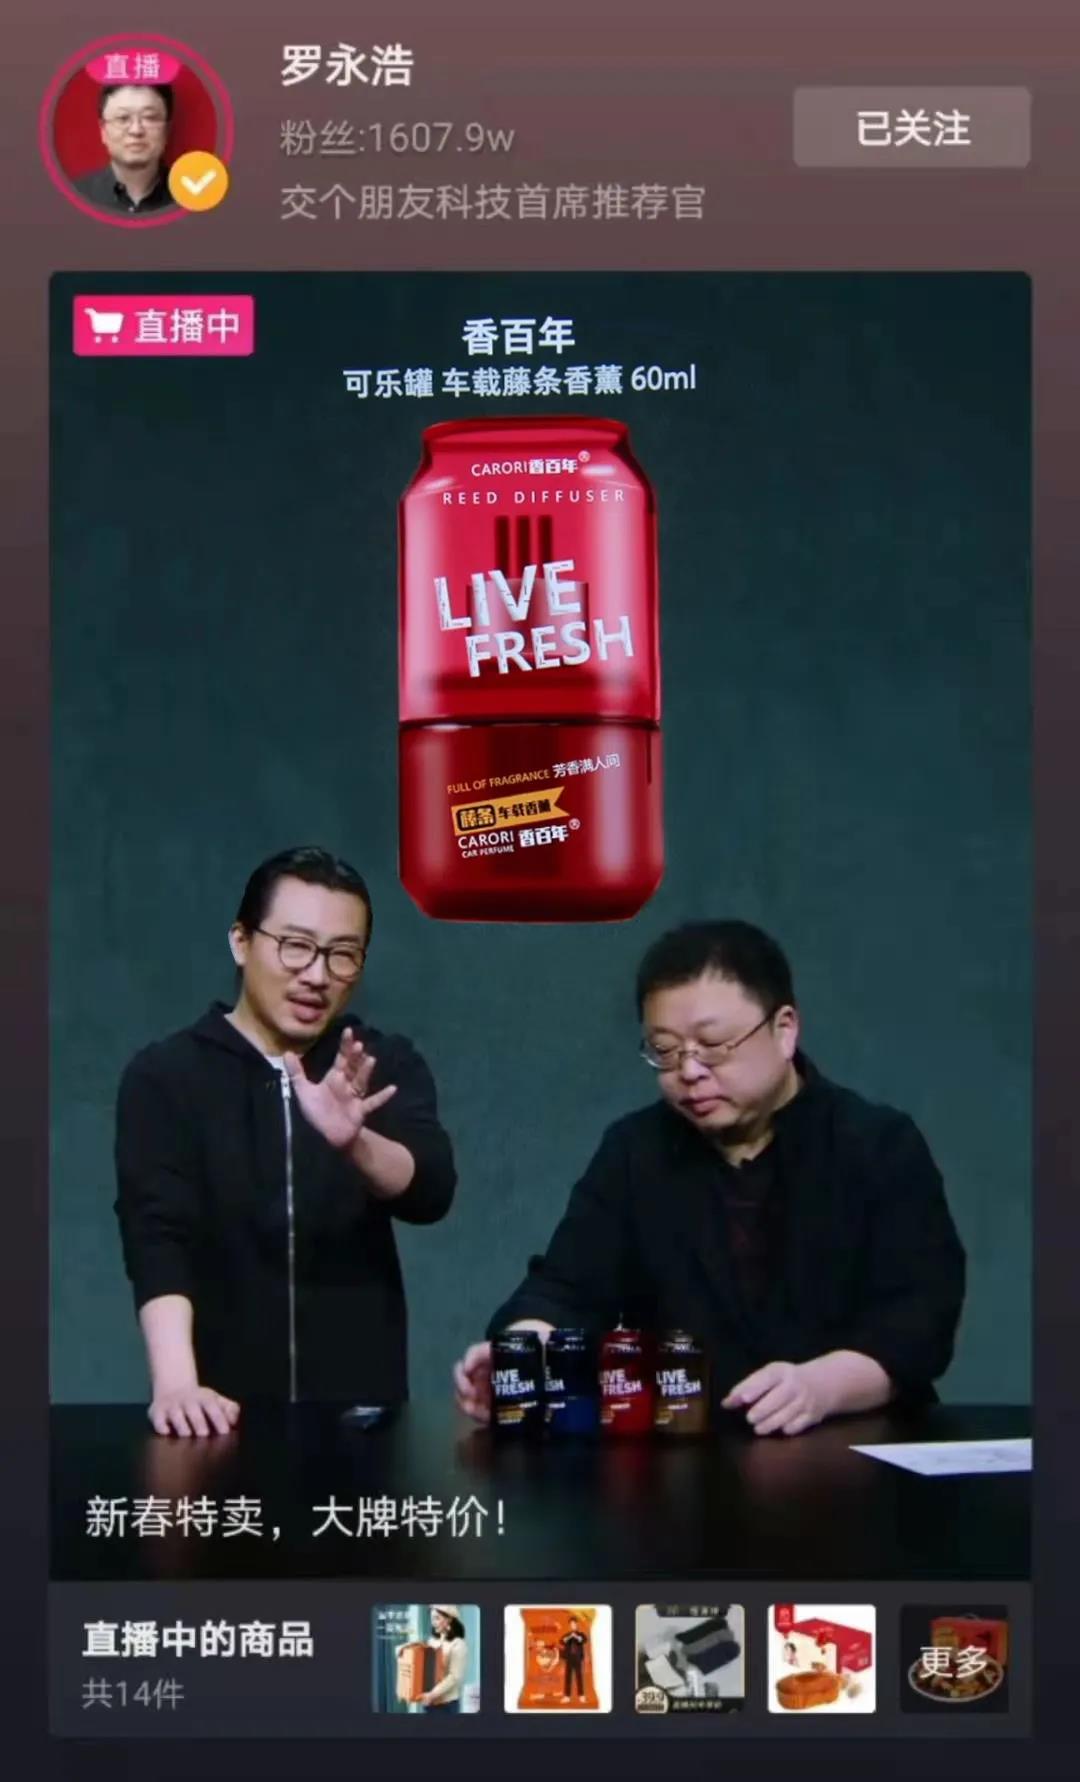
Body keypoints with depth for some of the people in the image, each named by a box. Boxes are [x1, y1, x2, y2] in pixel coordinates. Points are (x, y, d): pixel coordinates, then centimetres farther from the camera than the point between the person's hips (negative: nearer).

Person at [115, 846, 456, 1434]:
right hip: (225, 1408, -1)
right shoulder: (165, 1076, -1)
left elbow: (430, 1193, -12)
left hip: (359, 1406, 1)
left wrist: (354, 1140, -33)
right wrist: (176, 1382, -28)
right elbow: (157, 1236, -13)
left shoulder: (385, 1066, 4)